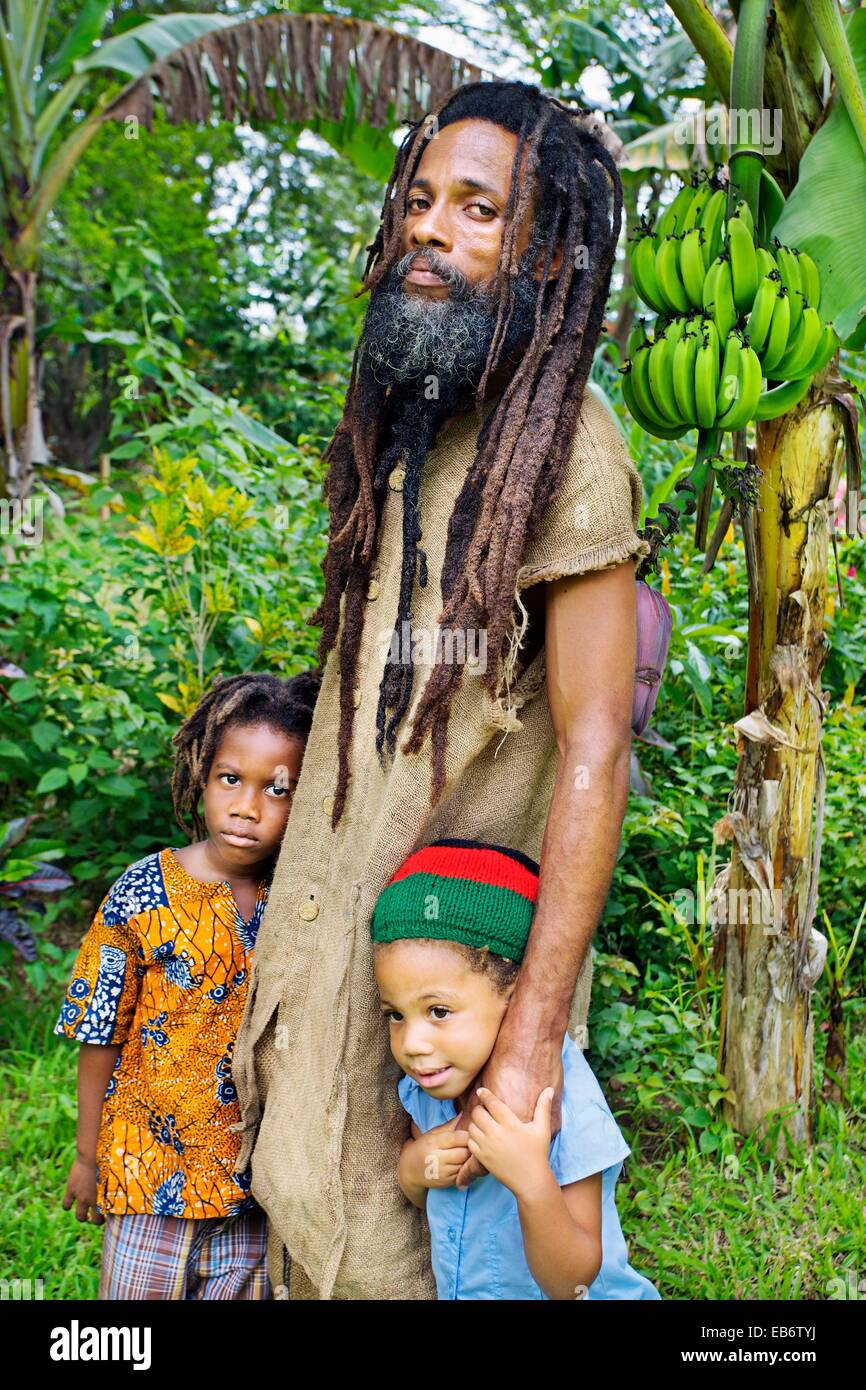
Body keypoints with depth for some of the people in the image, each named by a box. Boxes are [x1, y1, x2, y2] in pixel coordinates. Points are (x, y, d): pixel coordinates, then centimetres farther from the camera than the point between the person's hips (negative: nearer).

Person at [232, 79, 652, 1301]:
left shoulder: (565, 449, -16)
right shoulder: (400, 433, 10)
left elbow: (594, 753, -21)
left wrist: (533, 1034, -25)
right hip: (331, 912, 8)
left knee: (365, 1239, 0)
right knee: (301, 1201, 14)